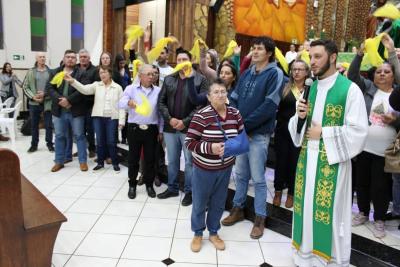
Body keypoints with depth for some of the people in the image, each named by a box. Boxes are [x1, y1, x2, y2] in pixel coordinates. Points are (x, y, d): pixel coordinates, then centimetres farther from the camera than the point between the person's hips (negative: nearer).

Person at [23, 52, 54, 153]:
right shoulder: (31, 72, 5)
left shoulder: (50, 71, 0)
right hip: (34, 103, 2)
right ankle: (34, 144, 22)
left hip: (47, 102, -2)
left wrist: (45, 94, -15)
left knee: (49, 125, 4)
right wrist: (33, 97, -10)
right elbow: (25, 87, 3)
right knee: (34, 125, 10)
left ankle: (50, 144, 17)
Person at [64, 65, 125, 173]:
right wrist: (73, 81, -25)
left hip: (112, 118, -2)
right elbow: (84, 89, -10)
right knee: (100, 141, 9)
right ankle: (100, 162, 23)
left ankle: (115, 163, 16)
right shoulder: (96, 85, 6)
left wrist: (121, 120, -7)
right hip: (98, 117, 2)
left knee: (111, 142, 2)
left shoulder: (118, 87, 1)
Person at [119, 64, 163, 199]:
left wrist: (161, 130, 5)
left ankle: (149, 184, 25)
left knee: (150, 158, 8)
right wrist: (129, 102, -38)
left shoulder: (158, 91, 5)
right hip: (134, 128, -1)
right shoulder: (131, 88, 1)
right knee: (133, 157, 8)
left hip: (152, 129, 1)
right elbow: (121, 103, -14)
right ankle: (132, 184, 23)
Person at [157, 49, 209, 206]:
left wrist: (185, 122, -15)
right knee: (172, 160, 16)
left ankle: (189, 191, 20)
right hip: (170, 127, 4)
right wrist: (170, 119, -8)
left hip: (189, 128, -4)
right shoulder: (168, 79, 9)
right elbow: (161, 102, 7)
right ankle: (172, 188, 31)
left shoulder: (200, 79, -4)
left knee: (190, 161, 5)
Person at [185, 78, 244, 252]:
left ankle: (214, 233, 40)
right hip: (204, 168, -4)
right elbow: (189, 142, -17)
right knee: (200, 203, 13)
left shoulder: (235, 114, -4)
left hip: (225, 168, 4)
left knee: (218, 203, 18)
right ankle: (198, 234, 36)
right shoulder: (201, 116, -18)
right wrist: (210, 147, -27)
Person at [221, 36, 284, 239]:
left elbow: (269, 106, -16)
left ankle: (260, 218, 17)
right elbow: (234, 98, 10)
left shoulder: (275, 74, -7)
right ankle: (238, 208, 31)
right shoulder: (247, 73, 12)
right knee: (241, 173, 16)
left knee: (258, 177, 2)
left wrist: (246, 123, -15)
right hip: (240, 131, 6)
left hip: (259, 133, -6)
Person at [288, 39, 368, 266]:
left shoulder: (350, 89, -9)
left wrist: (323, 133, -13)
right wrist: (299, 116, -7)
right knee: (306, 209, 12)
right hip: (307, 159, 6)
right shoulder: (309, 88, 10)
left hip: (332, 162, -5)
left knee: (330, 213, 1)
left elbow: (359, 131, -12)